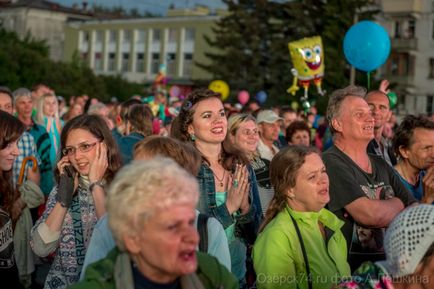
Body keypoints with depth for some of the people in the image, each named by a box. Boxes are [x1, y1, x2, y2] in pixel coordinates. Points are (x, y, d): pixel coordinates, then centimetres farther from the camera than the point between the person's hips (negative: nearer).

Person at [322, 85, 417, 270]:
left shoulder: (381, 165, 13)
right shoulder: (330, 163, -11)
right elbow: (371, 214, -18)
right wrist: (397, 204, 3)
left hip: (389, 265, 7)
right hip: (351, 269, -6)